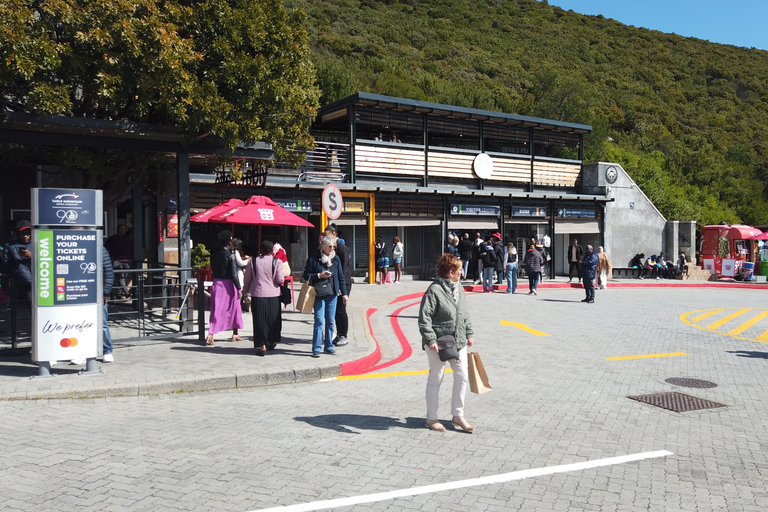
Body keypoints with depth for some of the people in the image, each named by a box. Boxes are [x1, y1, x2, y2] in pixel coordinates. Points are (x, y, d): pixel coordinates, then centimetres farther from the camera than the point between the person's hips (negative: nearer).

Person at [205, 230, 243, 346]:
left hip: (216, 283, 4)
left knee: (216, 310, 6)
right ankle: (235, 334, 25)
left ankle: (210, 335, -7)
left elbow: (213, 269, 11)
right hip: (228, 284, -4)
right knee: (234, 309, 13)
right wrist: (238, 288, -12)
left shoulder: (214, 255, 2)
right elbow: (234, 274, -16)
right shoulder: (230, 256, -15)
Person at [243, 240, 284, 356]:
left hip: (257, 295, 0)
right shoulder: (277, 262, -6)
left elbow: (247, 279, 4)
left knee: (260, 320, 4)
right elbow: (280, 279, -8)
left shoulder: (253, 261, -1)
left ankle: (262, 346, 1)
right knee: (273, 319, 15)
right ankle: (272, 342, 27)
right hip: (273, 295, 0)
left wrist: (246, 290, 20)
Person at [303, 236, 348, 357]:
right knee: (319, 321, -8)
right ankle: (316, 348, -3)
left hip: (333, 294, 4)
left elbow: (341, 277, 12)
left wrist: (344, 293, 9)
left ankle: (329, 346, 18)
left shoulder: (336, 259, 8)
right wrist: (319, 275, -15)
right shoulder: (313, 258, -3)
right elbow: (306, 275, -1)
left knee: (330, 321, 9)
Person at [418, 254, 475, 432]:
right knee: (436, 378, 5)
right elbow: (424, 318, -18)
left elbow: (465, 314, 18)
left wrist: (468, 334, 16)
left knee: (462, 376, 8)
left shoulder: (459, 288, 8)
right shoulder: (434, 290, -17)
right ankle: (431, 418, 20)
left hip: (458, 341, 7)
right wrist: (430, 340, -23)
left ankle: (458, 415, 24)